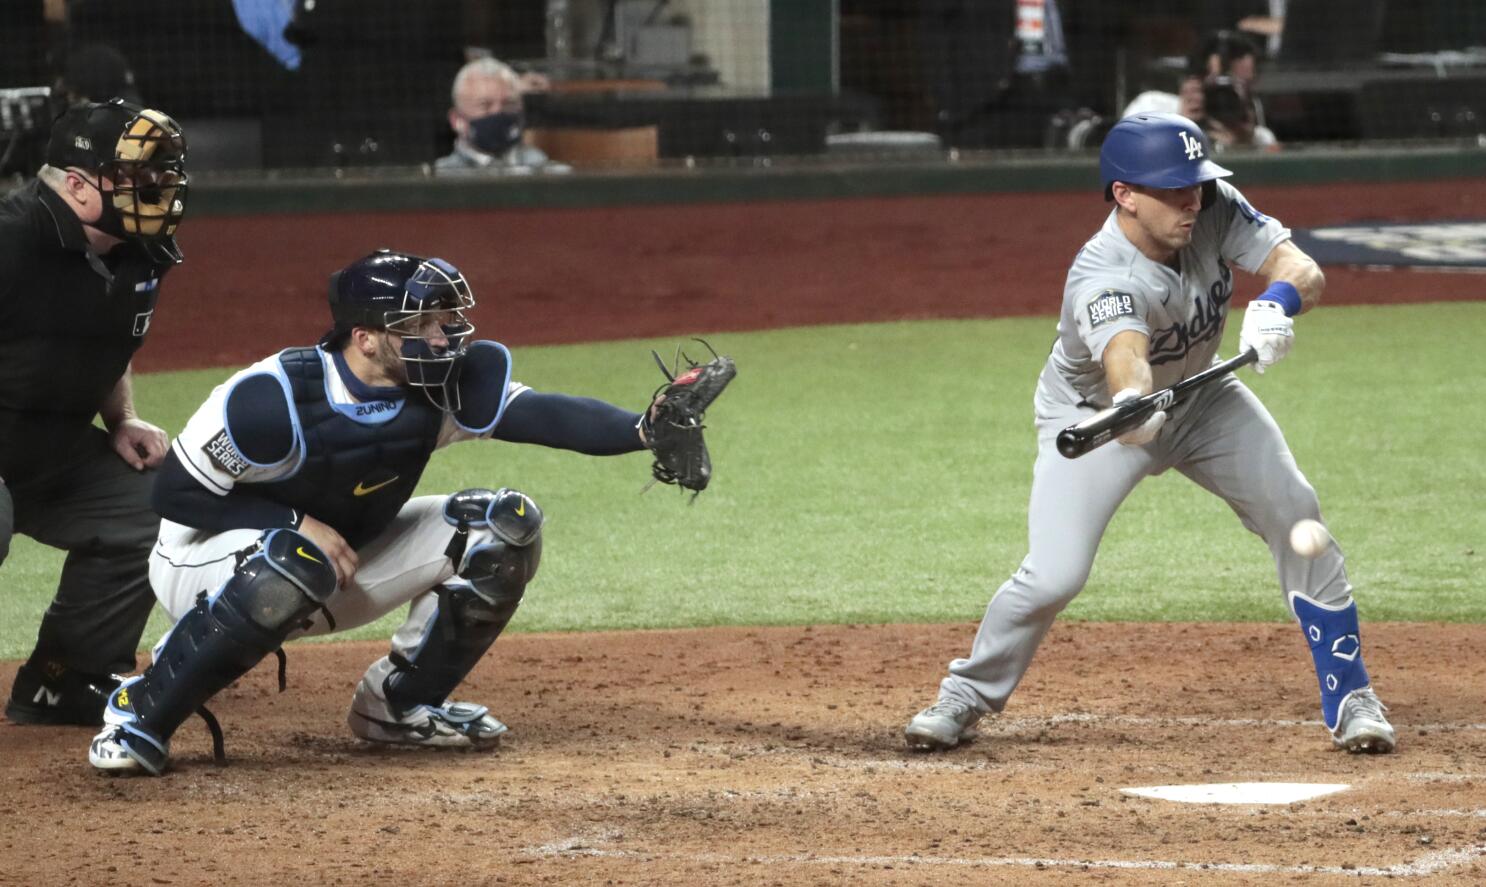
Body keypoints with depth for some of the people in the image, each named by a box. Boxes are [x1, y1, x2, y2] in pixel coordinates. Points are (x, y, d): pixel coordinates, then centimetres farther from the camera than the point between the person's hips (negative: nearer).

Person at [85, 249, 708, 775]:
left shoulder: (444, 387, -15)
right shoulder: (276, 398, -29)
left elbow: (542, 415, -29)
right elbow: (176, 493, -21)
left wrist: (645, 429, -46)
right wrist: (299, 525, -27)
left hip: (346, 562, 6)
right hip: (207, 562, -6)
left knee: (507, 527, -7)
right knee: (294, 563, -43)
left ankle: (399, 702, 8)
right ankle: (138, 713, -24)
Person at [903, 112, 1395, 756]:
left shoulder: (1215, 211, -22)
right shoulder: (1103, 279, -38)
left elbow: (1304, 270, -25)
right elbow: (1125, 354, -58)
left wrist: (1279, 301, -49)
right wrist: (1131, 406, -81)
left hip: (1198, 395, 5)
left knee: (1295, 514, -9)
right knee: (1054, 575, -18)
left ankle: (1348, 697, 5)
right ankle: (967, 697, 8)